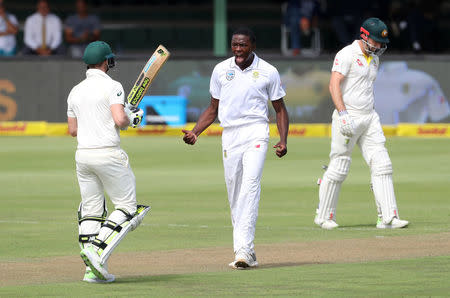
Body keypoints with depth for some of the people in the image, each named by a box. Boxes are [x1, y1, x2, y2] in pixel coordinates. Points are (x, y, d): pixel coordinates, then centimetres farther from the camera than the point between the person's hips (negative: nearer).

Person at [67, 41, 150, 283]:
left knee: (91, 212, 8)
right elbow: (120, 120, -18)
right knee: (127, 207, 2)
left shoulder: (75, 92, 13)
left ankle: (92, 270, 0)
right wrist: (132, 118, 3)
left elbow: (72, 130, 17)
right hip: (108, 153, -6)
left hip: (83, 154, 6)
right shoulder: (111, 86, -6)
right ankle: (97, 249, -17)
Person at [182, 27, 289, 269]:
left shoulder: (268, 72, 2)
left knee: (250, 185, -20)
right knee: (234, 193, 3)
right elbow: (213, 108, 17)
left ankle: (243, 249, -27)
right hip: (229, 135, 4)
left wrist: (283, 140, -6)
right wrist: (194, 132, 3)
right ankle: (247, 251, 10)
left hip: (256, 133, -4)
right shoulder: (221, 70, 9)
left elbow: (280, 109, 8)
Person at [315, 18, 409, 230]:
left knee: (381, 164, -3)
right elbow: (334, 84, -18)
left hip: (369, 117, 8)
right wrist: (343, 114, -27)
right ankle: (324, 216, 11)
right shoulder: (347, 54, -9)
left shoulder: (374, 59, 16)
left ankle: (388, 218, -7)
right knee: (339, 168, -3)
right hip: (348, 117, -8)